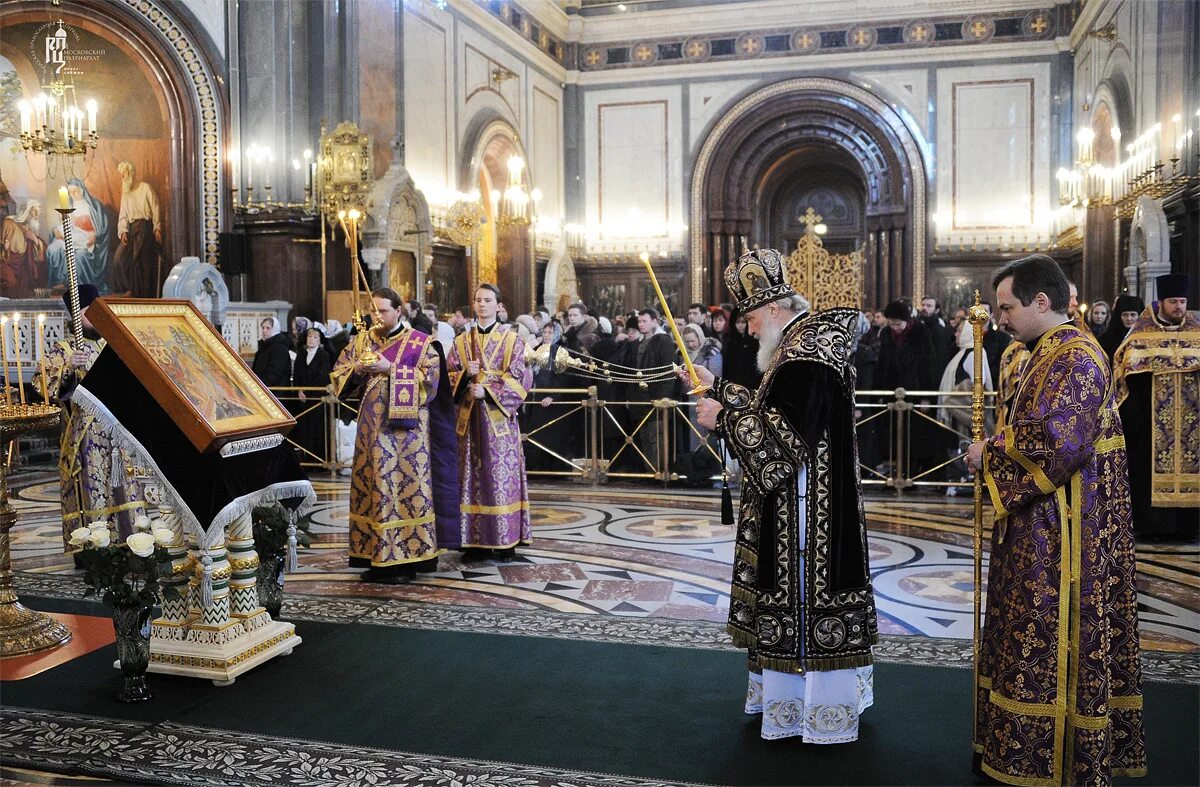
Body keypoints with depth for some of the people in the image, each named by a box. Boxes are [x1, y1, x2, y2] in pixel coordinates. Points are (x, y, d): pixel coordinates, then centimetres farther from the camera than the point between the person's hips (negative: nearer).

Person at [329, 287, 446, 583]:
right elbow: (338, 373, 11)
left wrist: (391, 369, -18)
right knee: (373, 484, 5)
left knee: (404, 485, -4)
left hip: (404, 425, -4)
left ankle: (404, 559, 2)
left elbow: (431, 376, -12)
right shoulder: (362, 340, 12)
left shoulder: (420, 342, -1)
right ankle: (378, 558, 12)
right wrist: (357, 368, -10)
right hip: (372, 424, 5)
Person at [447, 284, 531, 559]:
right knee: (472, 475, 3)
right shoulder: (461, 341, 12)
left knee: (502, 476, -2)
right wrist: (465, 374, -13)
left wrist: (487, 390, -16)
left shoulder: (511, 340, 3)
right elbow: (449, 375, 8)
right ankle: (476, 540, 8)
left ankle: (506, 539, 4)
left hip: (499, 416, -3)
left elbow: (516, 378, -4)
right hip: (470, 416, 3)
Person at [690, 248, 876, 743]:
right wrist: (717, 387, 18)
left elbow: (784, 437, -25)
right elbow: (771, 411, 19)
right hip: (798, 503, 10)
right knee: (798, 592, 17)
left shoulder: (804, 359, -21)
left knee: (802, 595, 0)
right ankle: (795, 689, 30)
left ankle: (805, 704, 13)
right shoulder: (808, 341, 12)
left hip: (805, 508, -10)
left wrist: (724, 417, -16)